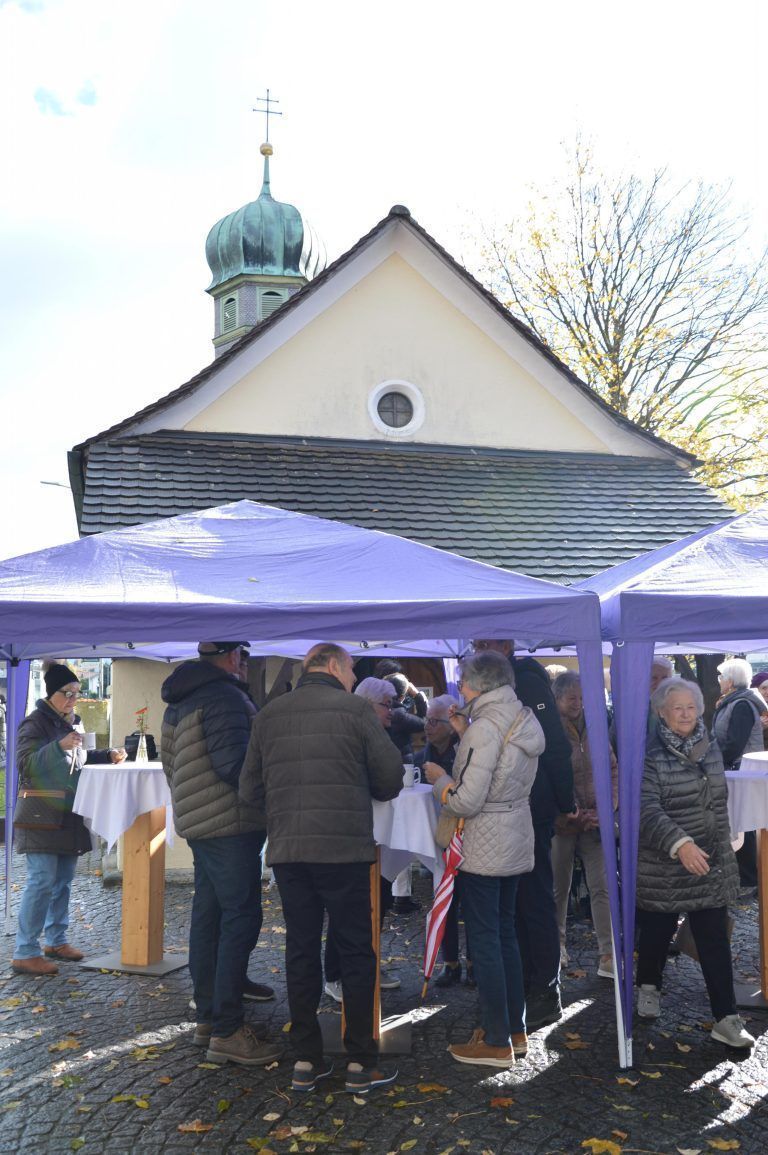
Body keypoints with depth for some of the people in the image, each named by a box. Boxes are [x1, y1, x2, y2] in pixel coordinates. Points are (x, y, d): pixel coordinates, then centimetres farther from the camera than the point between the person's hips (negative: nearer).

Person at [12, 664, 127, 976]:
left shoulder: (73, 722, 15)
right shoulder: (36, 723, -9)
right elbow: (26, 763, -21)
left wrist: (107, 756, 17)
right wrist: (60, 745, -33)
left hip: (69, 816, 8)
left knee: (63, 881, 13)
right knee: (42, 882, -11)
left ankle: (56, 940, 24)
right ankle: (24, 953, -7)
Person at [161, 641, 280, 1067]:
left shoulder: (179, 703, 16)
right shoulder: (223, 697, -16)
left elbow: (170, 763, 22)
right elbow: (234, 763, -23)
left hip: (198, 821, 10)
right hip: (229, 824, -10)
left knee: (208, 916, 13)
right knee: (241, 919, -8)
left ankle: (207, 1017, 20)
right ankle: (227, 1031, -7)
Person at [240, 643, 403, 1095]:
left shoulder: (268, 715, 7)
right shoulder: (356, 709, -4)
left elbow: (251, 789, 8)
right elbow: (391, 778, -3)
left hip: (286, 850, 4)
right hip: (344, 848, -4)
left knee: (301, 951, 12)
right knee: (356, 951, 7)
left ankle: (306, 1061, 17)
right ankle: (361, 1062, 12)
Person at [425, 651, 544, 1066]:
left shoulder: (486, 727, -21)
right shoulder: (524, 718, 6)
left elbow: (467, 802, -22)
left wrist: (438, 778, -5)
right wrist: (467, 734, 12)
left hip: (484, 850, -9)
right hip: (516, 843, 9)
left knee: (485, 940, 1)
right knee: (505, 934, 18)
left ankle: (496, 1043, 8)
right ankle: (515, 1031, 26)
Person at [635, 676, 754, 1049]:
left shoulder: (710, 748, 6)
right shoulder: (649, 755, -13)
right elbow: (647, 810, -22)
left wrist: (723, 845, 21)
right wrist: (680, 844, -32)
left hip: (711, 864, 4)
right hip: (662, 865, -4)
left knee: (715, 940, 1)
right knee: (657, 931, 12)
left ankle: (726, 1018, 5)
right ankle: (648, 986, 39)